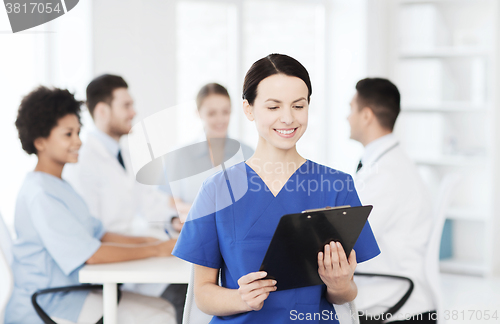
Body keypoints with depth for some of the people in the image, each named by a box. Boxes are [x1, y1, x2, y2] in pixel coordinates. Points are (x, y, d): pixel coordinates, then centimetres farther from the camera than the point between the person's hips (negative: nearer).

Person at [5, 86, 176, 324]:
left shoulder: (61, 187, 16)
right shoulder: (40, 194, -18)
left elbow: (99, 235, 16)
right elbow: (92, 254, -21)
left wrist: (145, 240, 1)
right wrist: (157, 250, -14)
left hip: (73, 291, 10)